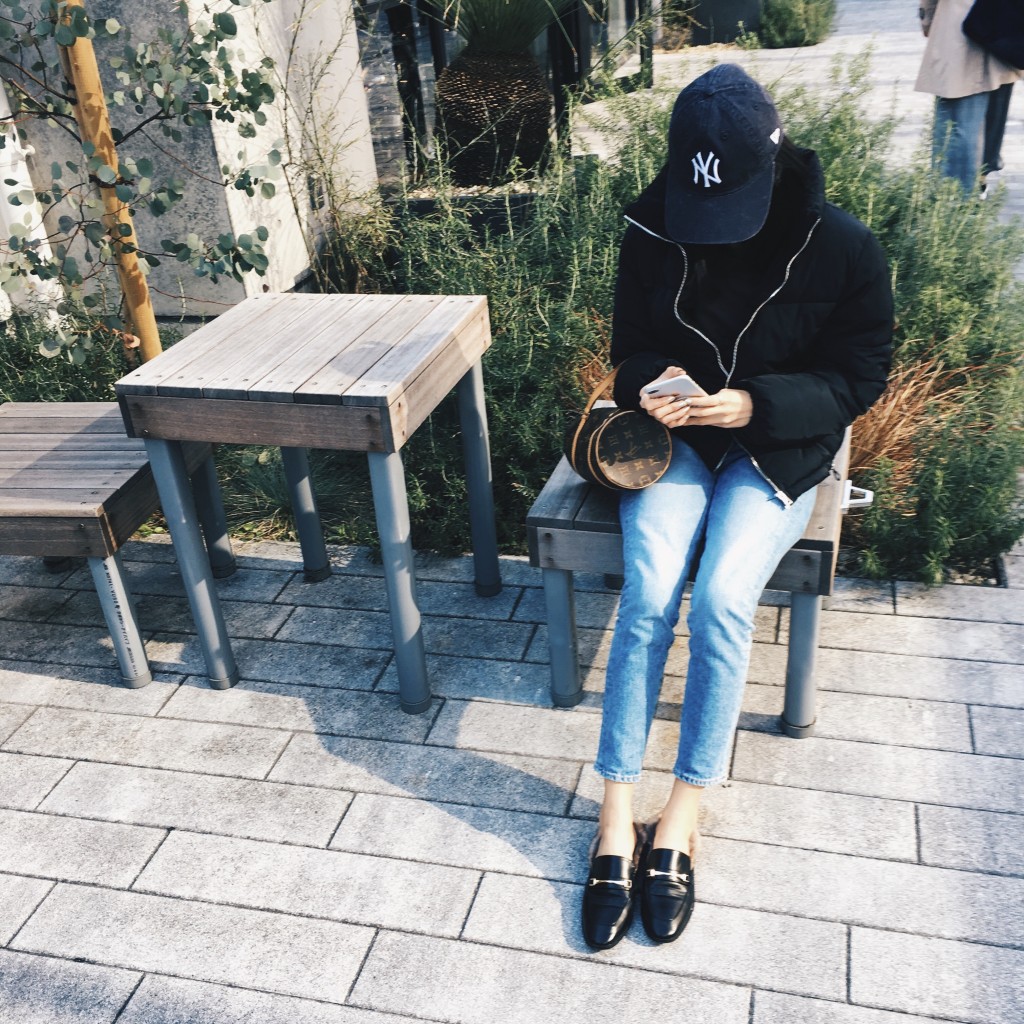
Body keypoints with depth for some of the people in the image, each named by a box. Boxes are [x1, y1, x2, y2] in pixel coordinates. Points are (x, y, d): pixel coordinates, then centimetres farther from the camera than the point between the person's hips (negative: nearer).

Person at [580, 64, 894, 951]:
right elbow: (631, 349, 6)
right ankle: (617, 822, -15)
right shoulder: (653, 237, -5)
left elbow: (858, 379, -6)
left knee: (722, 602, -26)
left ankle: (680, 820, -10)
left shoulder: (843, 249, -11)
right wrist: (654, 383, -18)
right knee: (647, 596, -23)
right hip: (675, 439, 2)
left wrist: (755, 404, -22)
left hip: (779, 448, -1)